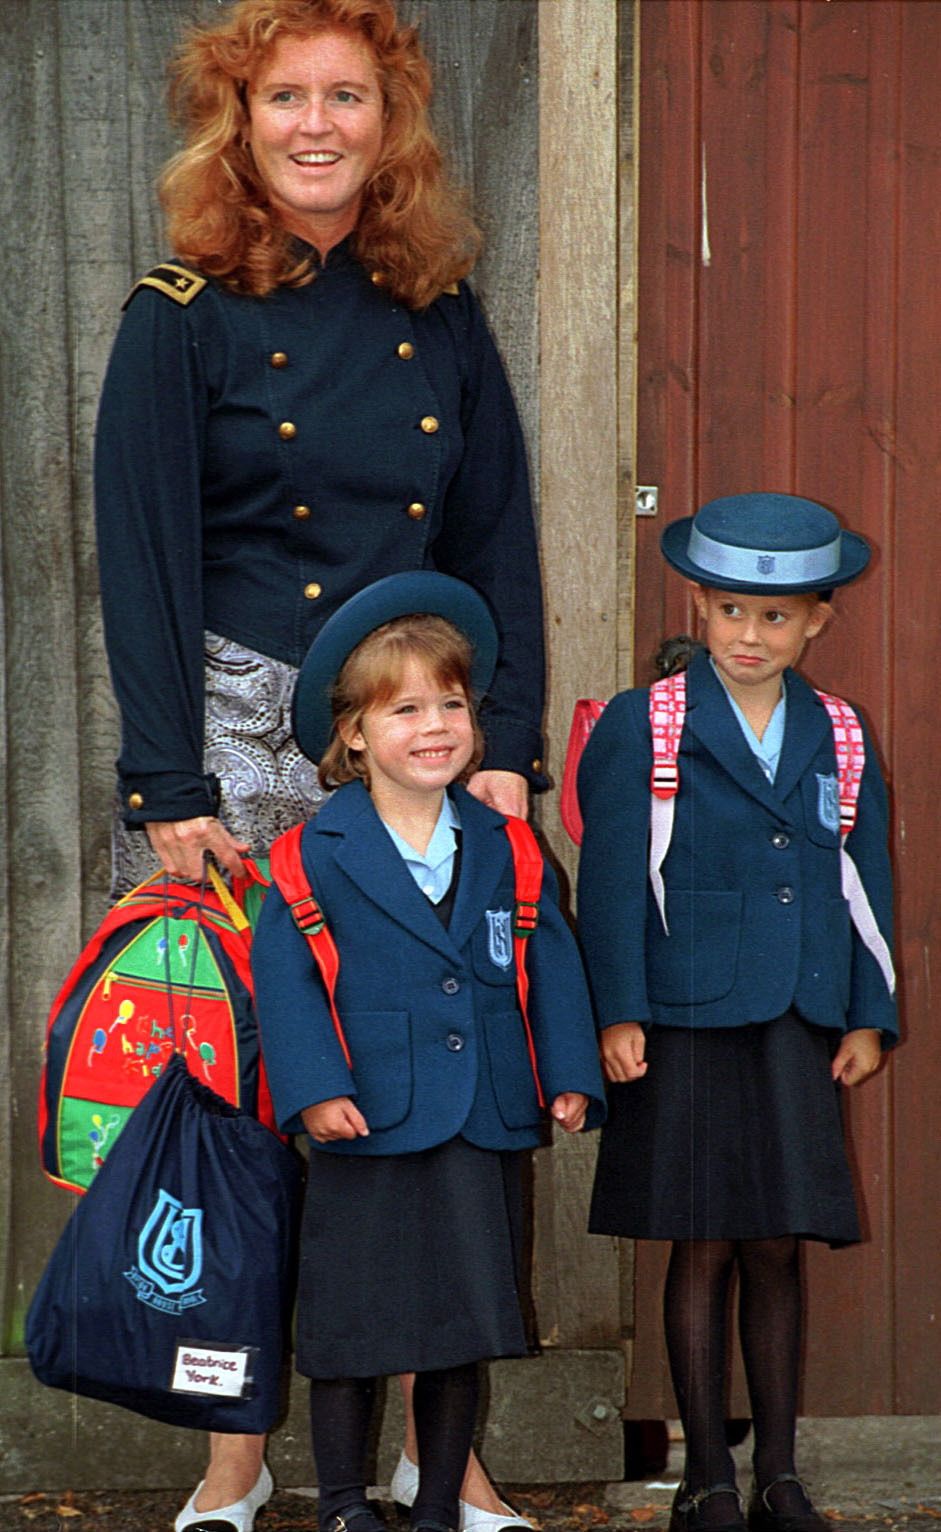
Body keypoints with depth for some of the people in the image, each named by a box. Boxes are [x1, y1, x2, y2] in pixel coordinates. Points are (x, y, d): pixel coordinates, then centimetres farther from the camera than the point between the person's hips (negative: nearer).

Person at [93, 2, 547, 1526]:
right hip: (239, 729, -2)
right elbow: (143, 559, -4)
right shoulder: (185, 316, -1)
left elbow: (500, 545, 11)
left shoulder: (443, 318, 9)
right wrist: (170, 790, -10)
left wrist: (505, 751, 1)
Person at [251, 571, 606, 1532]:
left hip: (484, 1131, 3)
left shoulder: (504, 849, 6)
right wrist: (314, 1087, -16)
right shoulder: (319, 853, -5)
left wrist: (569, 1078, 0)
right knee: (352, 1325, 4)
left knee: (464, 1326, 9)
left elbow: (550, 963, 9)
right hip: (369, 1129, -3)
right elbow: (280, 970, -7)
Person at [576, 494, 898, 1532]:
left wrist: (868, 1016, 9)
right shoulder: (644, 729, -1)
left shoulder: (838, 739, 10)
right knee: (703, 1249, 1)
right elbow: (610, 880, -4)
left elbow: (865, 884, 14)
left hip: (798, 1030, 3)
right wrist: (617, 1014, -9)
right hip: (685, 1025, -3)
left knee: (776, 1250, 5)